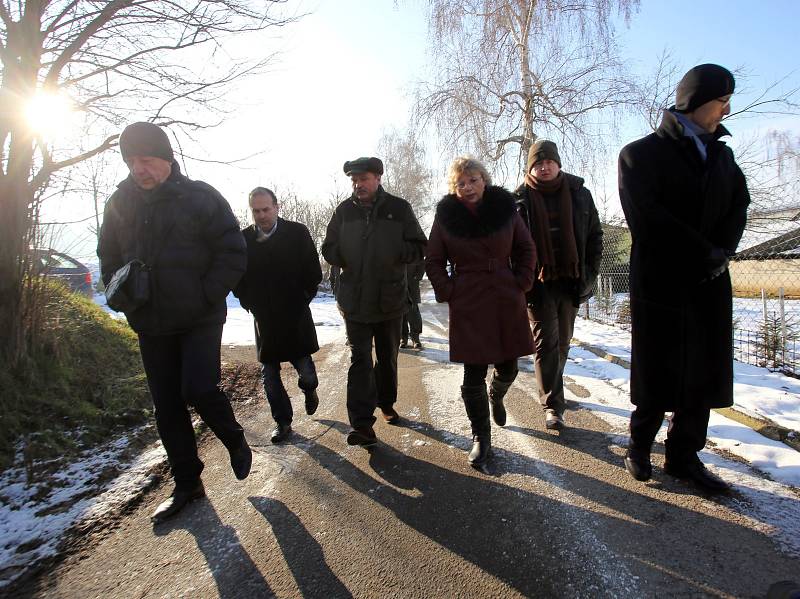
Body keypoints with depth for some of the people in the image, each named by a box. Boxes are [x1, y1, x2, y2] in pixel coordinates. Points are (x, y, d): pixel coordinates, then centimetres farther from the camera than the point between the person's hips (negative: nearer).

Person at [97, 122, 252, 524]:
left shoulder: (201, 198, -7)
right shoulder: (120, 202, 7)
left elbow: (233, 253, -8)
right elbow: (108, 256, 17)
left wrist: (205, 296, -15)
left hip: (200, 320, -4)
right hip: (151, 324, 5)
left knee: (198, 390, -17)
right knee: (166, 406, 8)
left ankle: (236, 443, 14)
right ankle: (186, 483, 23)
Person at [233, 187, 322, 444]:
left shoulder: (297, 233, -4)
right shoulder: (243, 238, 0)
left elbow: (313, 272, -1)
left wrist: (303, 298, -3)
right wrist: (249, 302, 2)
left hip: (296, 316, -2)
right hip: (263, 319, 2)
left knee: (305, 369, 3)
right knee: (270, 375, 8)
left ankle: (309, 389, 39)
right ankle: (282, 421, 25)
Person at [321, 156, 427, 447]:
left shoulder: (399, 208, -3)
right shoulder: (344, 210, 1)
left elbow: (418, 248, -3)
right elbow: (328, 248, 7)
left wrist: (395, 254, -20)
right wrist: (342, 256, -14)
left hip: (390, 300, 1)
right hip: (355, 300, 0)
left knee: (387, 358, 18)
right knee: (360, 360, -3)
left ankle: (386, 403, 40)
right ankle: (362, 425, 1)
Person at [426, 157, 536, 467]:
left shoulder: (505, 207, 2)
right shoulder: (446, 216, -1)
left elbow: (526, 249, 11)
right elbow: (433, 261, 6)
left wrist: (522, 283, 1)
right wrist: (448, 291, -3)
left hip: (507, 301, 2)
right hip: (468, 306, -2)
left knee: (507, 367, 12)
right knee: (474, 375, -1)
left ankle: (496, 396, 49)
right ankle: (480, 437, 18)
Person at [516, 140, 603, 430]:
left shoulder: (579, 194, 5)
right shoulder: (522, 199, -2)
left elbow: (595, 235, 9)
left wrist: (590, 272, 0)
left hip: (571, 281, 3)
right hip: (538, 283, -3)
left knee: (563, 341, 15)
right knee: (546, 342, -5)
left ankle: (553, 390, 36)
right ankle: (553, 406, 1)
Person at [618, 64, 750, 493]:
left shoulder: (720, 154, 18)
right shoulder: (642, 153, -2)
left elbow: (739, 206, 10)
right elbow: (647, 217, -14)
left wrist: (721, 253, -9)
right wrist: (705, 253, -12)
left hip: (710, 285, 6)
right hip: (661, 284, -5)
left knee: (705, 373, 6)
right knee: (658, 375, 1)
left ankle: (683, 456, 20)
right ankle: (639, 447, 22)